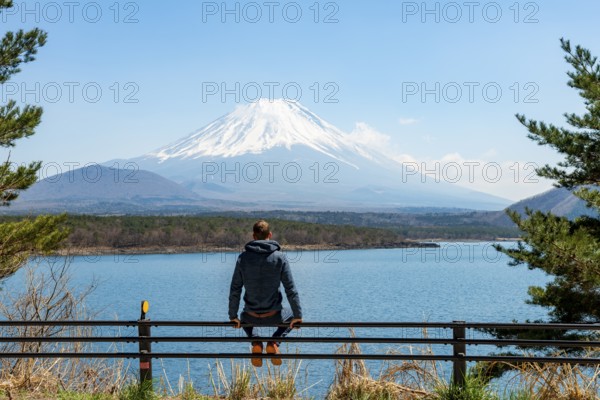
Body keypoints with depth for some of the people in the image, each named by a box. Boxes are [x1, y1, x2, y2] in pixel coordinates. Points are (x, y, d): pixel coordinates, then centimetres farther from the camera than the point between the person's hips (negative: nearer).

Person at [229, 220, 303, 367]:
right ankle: (274, 341, 3)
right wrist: (298, 315, 2)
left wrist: (233, 316, 10)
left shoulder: (243, 257, -5)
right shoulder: (280, 257, -9)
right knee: (292, 315, 32)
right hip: (274, 317, -1)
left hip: (251, 317, 2)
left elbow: (235, 290, -2)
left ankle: (255, 342, 7)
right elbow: (291, 289, -9)